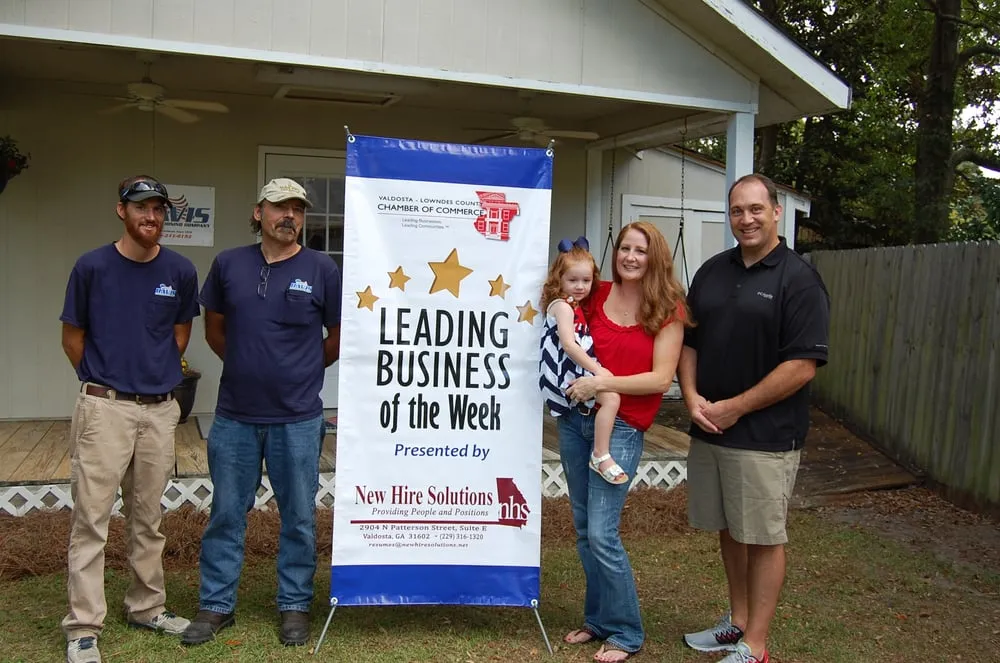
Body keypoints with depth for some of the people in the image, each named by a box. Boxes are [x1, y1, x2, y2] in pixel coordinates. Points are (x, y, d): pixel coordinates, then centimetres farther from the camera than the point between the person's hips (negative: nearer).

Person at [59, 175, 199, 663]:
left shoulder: (180, 271, 2)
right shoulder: (92, 267, -3)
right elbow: (73, 336, 6)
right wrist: (99, 382, 11)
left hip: (160, 408, 3)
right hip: (104, 407, -2)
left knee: (148, 517, 13)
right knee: (91, 517, -1)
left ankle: (146, 607, 27)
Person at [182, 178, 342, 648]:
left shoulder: (322, 270, -4)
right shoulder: (228, 264, 3)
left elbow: (338, 340, 5)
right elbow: (214, 330, 15)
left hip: (297, 419, -2)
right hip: (234, 415, 2)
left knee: (298, 517, 9)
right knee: (226, 513, 11)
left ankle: (295, 607, 23)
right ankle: (216, 605, 25)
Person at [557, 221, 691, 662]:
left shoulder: (667, 310, -5)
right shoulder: (597, 296, 6)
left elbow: (661, 378, -12)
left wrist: (601, 383, -19)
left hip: (621, 427, -5)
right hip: (575, 418, 5)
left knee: (602, 534, -8)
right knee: (583, 529, 12)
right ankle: (597, 619, 29)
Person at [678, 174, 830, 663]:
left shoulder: (798, 279, -10)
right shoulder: (712, 272, 10)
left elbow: (803, 365, -15)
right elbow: (688, 341, 14)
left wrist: (734, 408, -15)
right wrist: (692, 397, -4)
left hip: (765, 435, -6)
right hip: (708, 429, 6)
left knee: (762, 538, 4)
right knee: (728, 530, 16)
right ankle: (737, 622, 33)